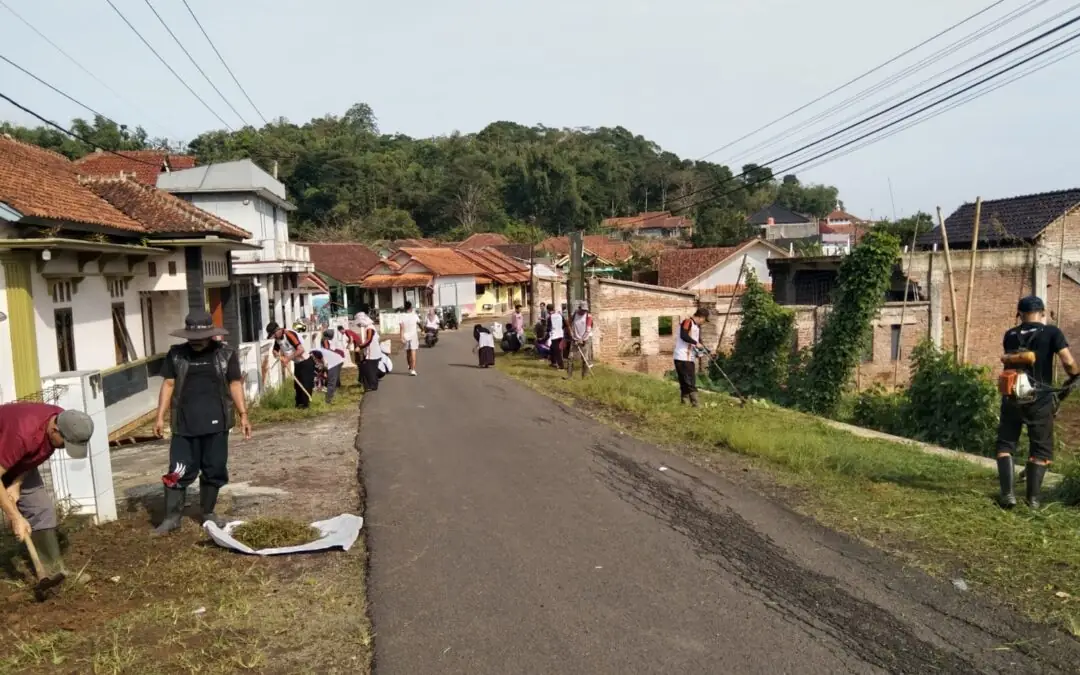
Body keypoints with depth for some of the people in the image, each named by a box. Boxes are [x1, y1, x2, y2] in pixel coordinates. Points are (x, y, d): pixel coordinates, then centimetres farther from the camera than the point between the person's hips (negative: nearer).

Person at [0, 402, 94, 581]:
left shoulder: (65, 422, -21)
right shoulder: (23, 433, -42)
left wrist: (16, 484, -15)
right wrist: (16, 518, -34)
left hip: (18, 459, 6)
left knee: (41, 509, 0)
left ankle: (53, 570, 5)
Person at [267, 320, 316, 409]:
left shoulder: (289, 334, -25)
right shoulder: (278, 338, 0)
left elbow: (301, 349, -32)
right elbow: (275, 351, 13)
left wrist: (288, 359, -27)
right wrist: (280, 357, -10)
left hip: (306, 362, -9)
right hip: (297, 363, 9)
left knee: (306, 384, -7)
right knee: (297, 384, 12)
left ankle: (305, 404, -1)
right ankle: (299, 404, 21)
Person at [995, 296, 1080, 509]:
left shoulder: (1009, 335, 7)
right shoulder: (1051, 332, -3)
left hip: (1012, 397, 2)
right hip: (1039, 399, -2)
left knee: (1005, 443, 10)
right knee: (1041, 448, 10)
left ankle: (1007, 494, 1)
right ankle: (1032, 498, 8)